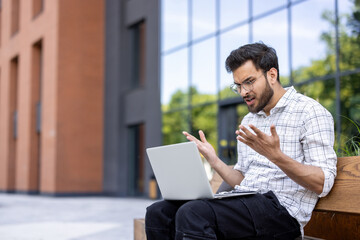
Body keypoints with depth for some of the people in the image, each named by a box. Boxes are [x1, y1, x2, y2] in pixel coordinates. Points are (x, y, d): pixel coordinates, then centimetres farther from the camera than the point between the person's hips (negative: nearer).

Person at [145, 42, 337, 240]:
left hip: (282, 210, -7)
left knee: (192, 213, -31)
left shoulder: (310, 112, -2)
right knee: (159, 212, -13)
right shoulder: (248, 122, 22)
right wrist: (215, 161, 4)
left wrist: (276, 156, -25)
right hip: (244, 201, 8)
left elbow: (323, 184, -12)